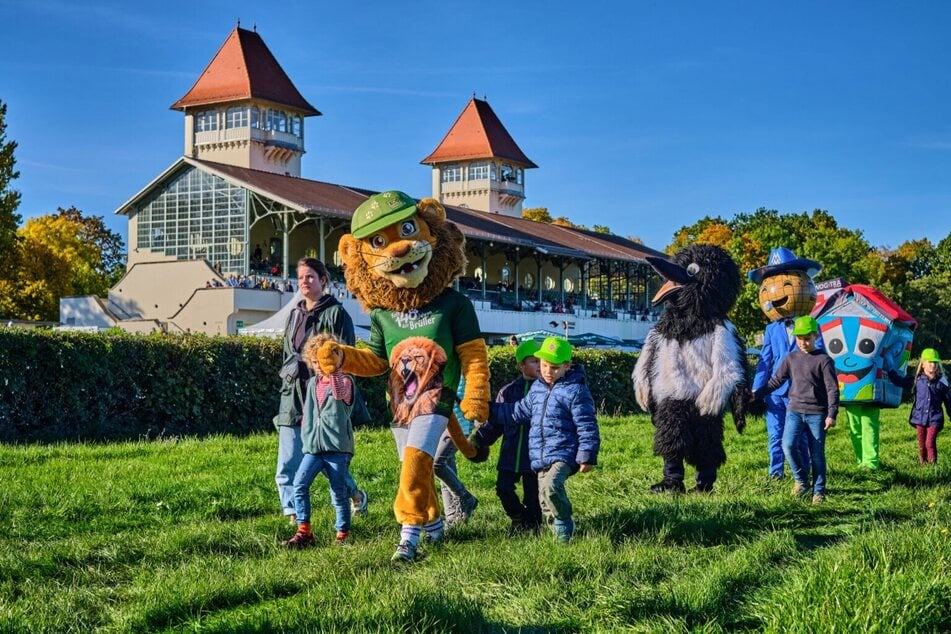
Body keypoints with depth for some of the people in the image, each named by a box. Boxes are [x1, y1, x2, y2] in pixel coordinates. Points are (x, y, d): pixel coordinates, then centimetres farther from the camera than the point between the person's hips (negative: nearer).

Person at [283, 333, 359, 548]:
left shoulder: (344, 381, -3)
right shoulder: (312, 383, 16)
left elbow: (340, 393, -28)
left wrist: (333, 369, -35)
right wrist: (306, 437, 20)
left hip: (337, 447, -5)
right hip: (313, 447, 5)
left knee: (338, 492, 1)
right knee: (299, 484, -9)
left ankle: (343, 533, 14)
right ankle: (304, 532, -3)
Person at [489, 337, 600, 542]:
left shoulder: (575, 391, -8)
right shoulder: (537, 388, 13)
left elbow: (587, 427, -9)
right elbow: (519, 412, 24)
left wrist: (587, 456, -12)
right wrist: (489, 410, 19)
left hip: (563, 455, -7)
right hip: (540, 458, 7)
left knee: (551, 486, -30)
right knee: (546, 503, 8)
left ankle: (564, 523, -9)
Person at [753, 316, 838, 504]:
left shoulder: (824, 360, -4)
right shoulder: (790, 358, 7)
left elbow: (832, 389, -6)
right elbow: (775, 380, 14)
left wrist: (831, 414, -14)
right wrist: (757, 394, 7)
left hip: (817, 413, -3)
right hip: (794, 410, 3)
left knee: (817, 453, 1)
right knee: (788, 445, -14)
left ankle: (818, 491, 15)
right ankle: (801, 481, 6)